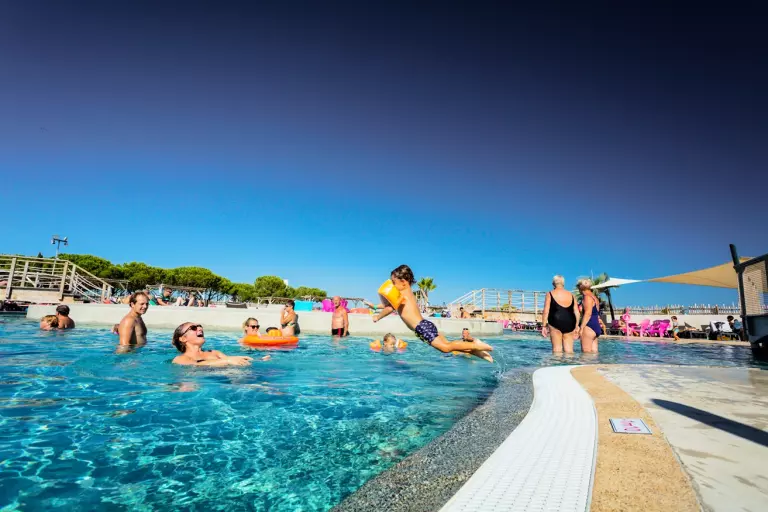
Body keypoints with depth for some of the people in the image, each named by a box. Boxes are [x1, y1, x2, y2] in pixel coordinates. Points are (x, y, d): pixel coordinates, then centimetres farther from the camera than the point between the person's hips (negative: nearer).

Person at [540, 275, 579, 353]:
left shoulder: (550, 294, 2)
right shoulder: (571, 295, 13)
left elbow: (546, 312, -5)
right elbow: (577, 313, 11)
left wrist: (544, 326, -2)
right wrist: (576, 327, 17)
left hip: (556, 323, -3)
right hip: (569, 324, 3)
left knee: (557, 349, 0)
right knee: (569, 350, 7)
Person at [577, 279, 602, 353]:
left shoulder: (587, 297, -10)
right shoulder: (594, 297, 21)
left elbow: (588, 313, -20)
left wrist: (581, 328, -22)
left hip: (589, 327, -10)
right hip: (597, 327, 10)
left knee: (586, 352, -10)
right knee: (594, 351, 8)